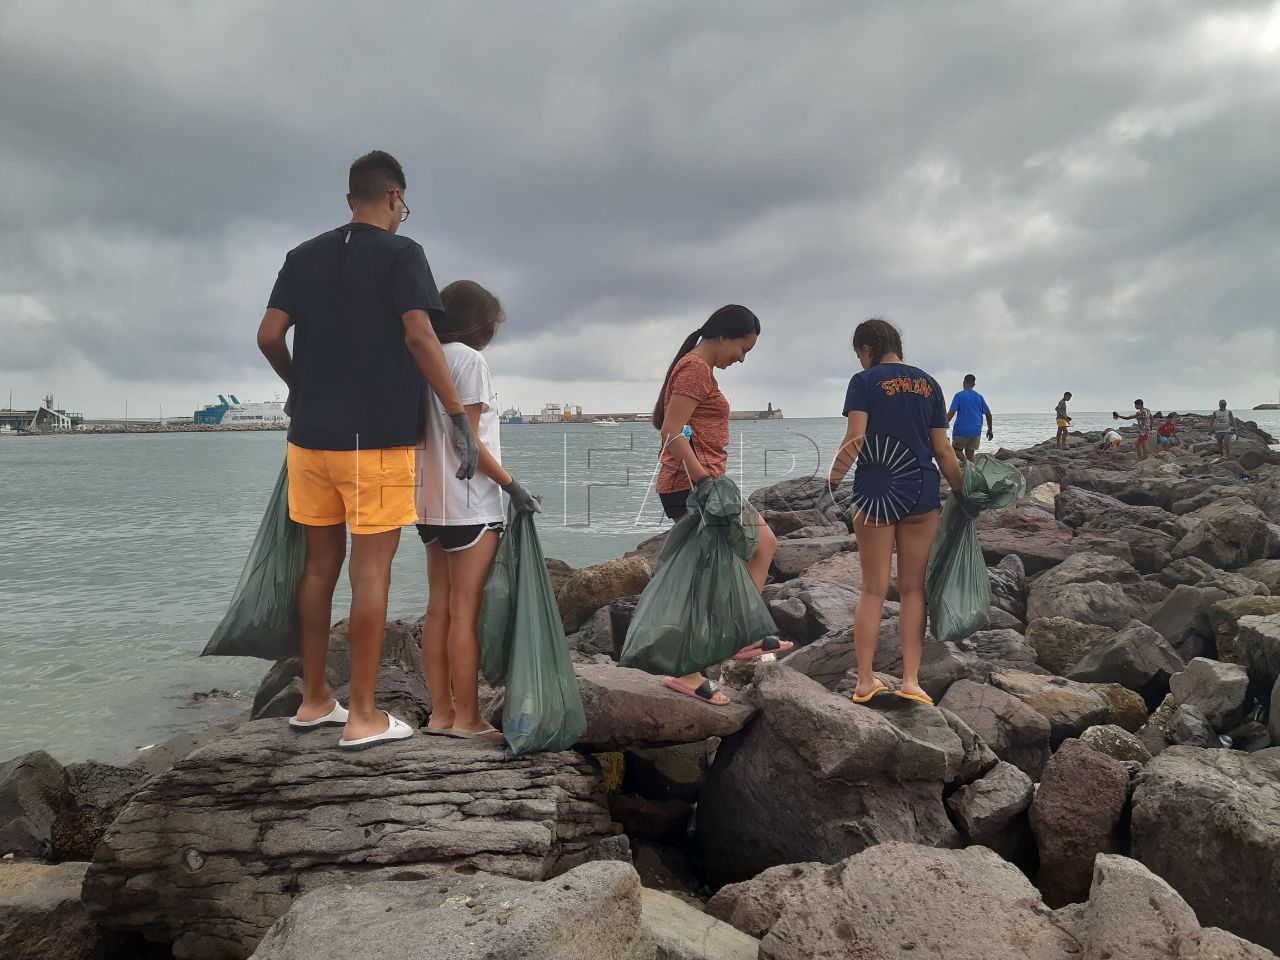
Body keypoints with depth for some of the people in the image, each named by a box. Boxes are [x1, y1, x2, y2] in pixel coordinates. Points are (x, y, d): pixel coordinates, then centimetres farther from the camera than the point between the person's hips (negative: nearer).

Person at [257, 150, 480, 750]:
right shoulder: (401, 253, -3)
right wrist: (458, 416, -14)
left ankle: (314, 700, 23)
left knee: (320, 564, 14)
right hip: (378, 437, -5)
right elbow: (419, 336, -16)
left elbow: (269, 335, 5)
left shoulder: (305, 256, 12)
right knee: (371, 569, -1)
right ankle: (362, 717, 4)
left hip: (311, 435, 6)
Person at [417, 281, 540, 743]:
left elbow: (431, 435, 12)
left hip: (432, 502, 8)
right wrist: (510, 484, -10)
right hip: (469, 504, -8)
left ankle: (441, 712, 16)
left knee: (439, 609, 9)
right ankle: (467, 718, 3)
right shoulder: (469, 359, -9)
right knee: (465, 613, -4)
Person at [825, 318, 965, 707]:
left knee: (874, 589, 6)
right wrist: (963, 492, 13)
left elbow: (855, 439, -15)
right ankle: (911, 680, 6)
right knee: (913, 588, 9)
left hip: (875, 492, -2)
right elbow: (943, 449, 5)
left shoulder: (864, 382, -3)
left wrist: (832, 481, -6)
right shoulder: (928, 384, 8)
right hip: (921, 493, 2)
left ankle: (865, 680, 8)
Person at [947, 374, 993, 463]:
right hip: (976, 432, 4)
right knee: (970, 453, 14)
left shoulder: (959, 395, -5)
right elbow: (988, 414, 10)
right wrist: (990, 429, 20)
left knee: (956, 449, 13)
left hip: (961, 431, -4)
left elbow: (951, 412, -16)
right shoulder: (979, 397, 7)